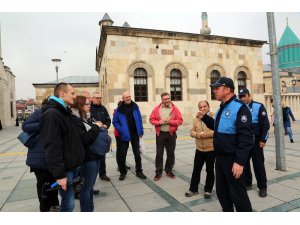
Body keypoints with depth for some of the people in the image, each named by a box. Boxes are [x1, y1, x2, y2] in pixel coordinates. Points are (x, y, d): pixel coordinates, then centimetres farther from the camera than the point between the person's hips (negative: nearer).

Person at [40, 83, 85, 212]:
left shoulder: (65, 112, 13)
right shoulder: (51, 114, -19)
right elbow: (52, 147, -24)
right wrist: (59, 174, -23)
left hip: (73, 166, 9)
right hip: (65, 169, -9)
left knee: (69, 200, 20)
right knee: (68, 203, 2)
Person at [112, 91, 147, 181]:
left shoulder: (135, 106, 0)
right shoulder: (119, 109, -8)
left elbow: (139, 119, 4)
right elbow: (115, 122, -3)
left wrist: (141, 131, 3)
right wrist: (121, 130, -12)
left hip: (135, 134, 2)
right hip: (125, 135, -2)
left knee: (137, 154, 11)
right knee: (122, 155, 6)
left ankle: (139, 171, 25)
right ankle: (123, 172, 26)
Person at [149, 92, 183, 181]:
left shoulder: (174, 108, -1)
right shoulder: (157, 108, 1)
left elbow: (180, 120, -4)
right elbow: (151, 119, 2)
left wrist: (170, 121, -16)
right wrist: (159, 122, -15)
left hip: (171, 134, 1)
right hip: (160, 134, 0)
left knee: (171, 153, 9)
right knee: (159, 154, 3)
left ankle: (169, 171, 26)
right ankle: (158, 172, 15)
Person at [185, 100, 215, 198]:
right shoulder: (196, 119, 8)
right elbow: (192, 131, 8)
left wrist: (208, 134, -24)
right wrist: (196, 134, -13)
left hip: (211, 149, -4)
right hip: (199, 149, 4)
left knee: (209, 171, 11)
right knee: (196, 170, 11)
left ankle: (208, 190, 28)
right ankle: (193, 189, 25)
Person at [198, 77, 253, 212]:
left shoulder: (239, 108, -17)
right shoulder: (221, 109, 12)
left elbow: (246, 137, -23)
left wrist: (240, 162, -25)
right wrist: (205, 118, 11)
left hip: (233, 160, -9)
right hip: (220, 158, 9)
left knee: (238, 195, 5)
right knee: (221, 192, 20)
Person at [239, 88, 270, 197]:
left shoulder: (259, 106, -5)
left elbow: (265, 124, -7)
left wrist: (263, 140, -12)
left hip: (255, 141, -4)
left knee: (258, 164, 4)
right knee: (244, 163, 12)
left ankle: (262, 187, 18)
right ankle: (247, 182, 28)